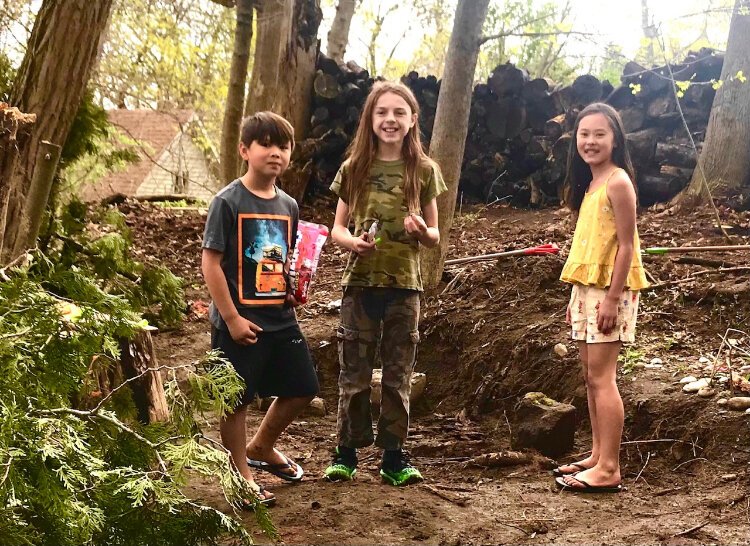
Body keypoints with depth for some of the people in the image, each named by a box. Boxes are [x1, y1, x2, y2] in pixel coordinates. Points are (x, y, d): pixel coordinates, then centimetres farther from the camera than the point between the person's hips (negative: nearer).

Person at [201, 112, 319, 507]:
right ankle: (241, 477, 19)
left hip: (280, 318, 7)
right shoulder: (228, 202, -11)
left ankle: (260, 448, 36)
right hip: (240, 321, -7)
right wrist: (231, 317, -17)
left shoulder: (288, 206, 9)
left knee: (302, 389, 13)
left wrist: (296, 285, 0)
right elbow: (210, 262, -13)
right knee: (236, 399, 3)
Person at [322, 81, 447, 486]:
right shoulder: (354, 168, 3)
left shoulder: (423, 171, 2)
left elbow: (434, 236, 7)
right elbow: (337, 228, 7)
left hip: (404, 285, 0)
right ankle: (346, 452, 17)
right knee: (354, 373, 4)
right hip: (360, 282, 0)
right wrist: (352, 242, -15)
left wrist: (422, 232, -16)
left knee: (398, 376, 7)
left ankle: (393, 456, 17)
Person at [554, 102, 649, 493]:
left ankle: (609, 469, -5)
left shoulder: (617, 182, -13)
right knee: (591, 374, 10)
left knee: (601, 376, -9)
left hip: (610, 289, -9)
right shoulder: (589, 183, 14)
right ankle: (598, 455, 18)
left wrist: (611, 299, -20)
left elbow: (626, 245, -16)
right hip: (587, 287, 9)